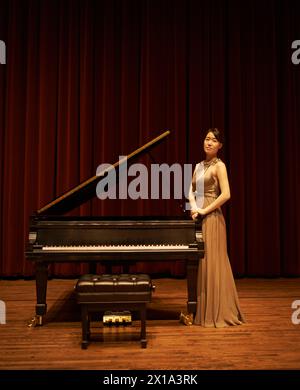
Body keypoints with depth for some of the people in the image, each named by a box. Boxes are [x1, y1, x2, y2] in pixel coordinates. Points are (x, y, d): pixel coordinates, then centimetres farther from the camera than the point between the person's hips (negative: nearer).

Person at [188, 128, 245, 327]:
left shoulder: (219, 165, -6)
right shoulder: (199, 166, 15)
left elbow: (226, 194, -17)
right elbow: (191, 191, 10)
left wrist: (205, 210, -13)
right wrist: (194, 207, -9)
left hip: (211, 218, -7)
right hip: (199, 217, 7)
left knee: (212, 263, -5)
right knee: (200, 263, 9)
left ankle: (218, 312, 4)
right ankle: (202, 310, 18)